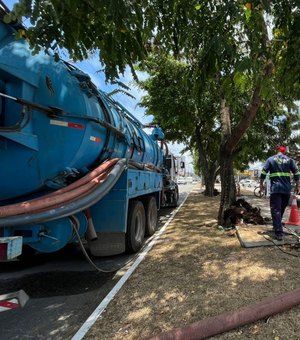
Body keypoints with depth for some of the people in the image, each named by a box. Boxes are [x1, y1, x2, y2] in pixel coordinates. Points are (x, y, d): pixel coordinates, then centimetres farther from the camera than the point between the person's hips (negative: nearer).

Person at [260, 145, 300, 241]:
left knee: (276, 210, -4)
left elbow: (263, 173, -2)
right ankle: (277, 226, 34)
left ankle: (279, 233, -12)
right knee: (282, 209, 19)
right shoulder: (289, 160, 10)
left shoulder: (270, 159, 4)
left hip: (275, 189, -3)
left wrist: (261, 184, 7)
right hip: (287, 189, 4)